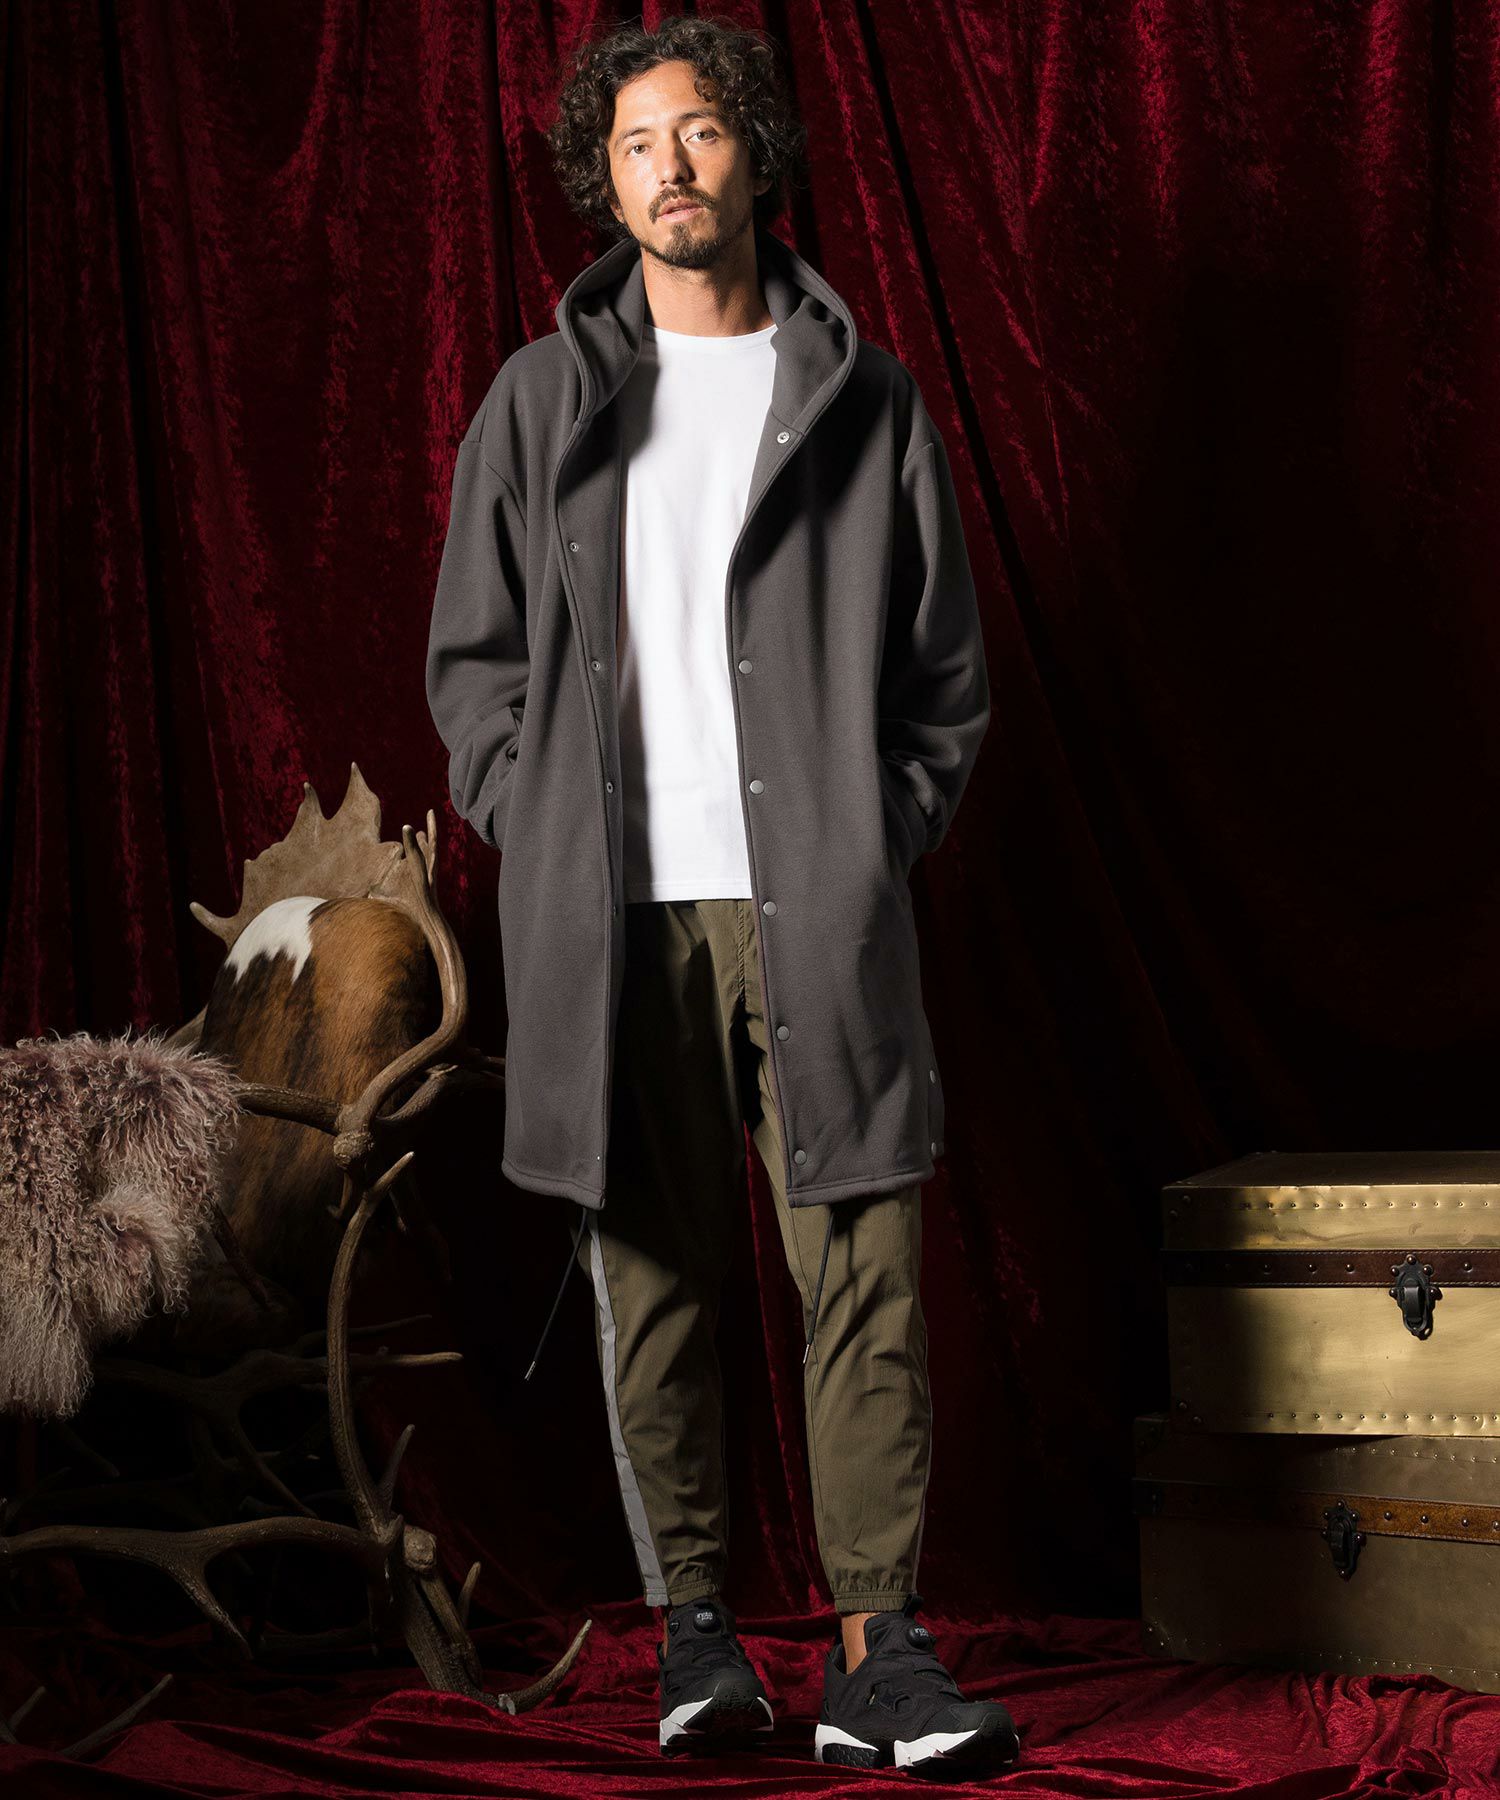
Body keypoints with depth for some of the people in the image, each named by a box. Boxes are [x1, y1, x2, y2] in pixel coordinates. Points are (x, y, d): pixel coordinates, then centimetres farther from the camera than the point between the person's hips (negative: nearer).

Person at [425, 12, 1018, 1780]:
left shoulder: (863, 398, 10)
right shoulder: (539, 399, 11)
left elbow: (946, 666, 11)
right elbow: (473, 655, 13)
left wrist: (881, 840, 0)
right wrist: (540, 833, 1)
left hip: (816, 905, 0)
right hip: (611, 914, 1)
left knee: (864, 1269, -5)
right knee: (651, 1272, 4)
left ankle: (876, 1648, 1)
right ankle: (692, 1619, 16)